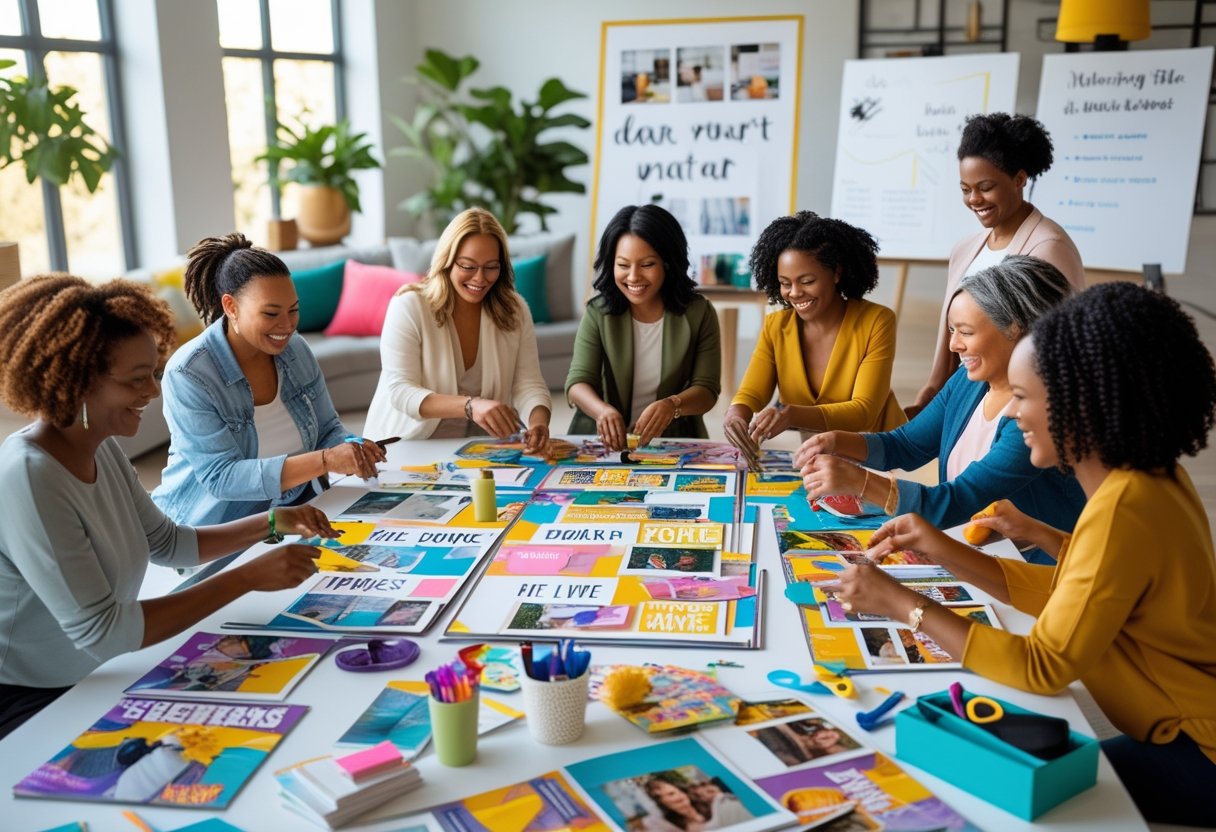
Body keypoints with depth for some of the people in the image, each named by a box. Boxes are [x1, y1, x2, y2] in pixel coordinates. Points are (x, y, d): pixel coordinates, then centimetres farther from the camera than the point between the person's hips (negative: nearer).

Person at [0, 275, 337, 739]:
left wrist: (272, 523, -1)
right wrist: (248, 578, -27)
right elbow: (101, 632, -28)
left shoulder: (100, 449, 0)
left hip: (88, 681, 8)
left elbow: (167, 544, 13)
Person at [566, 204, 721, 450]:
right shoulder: (599, 312, -1)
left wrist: (672, 405, -27)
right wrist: (603, 410, -31)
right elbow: (578, 383, -8)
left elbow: (707, 390, -4)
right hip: (607, 440, 1)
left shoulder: (698, 313, -1)